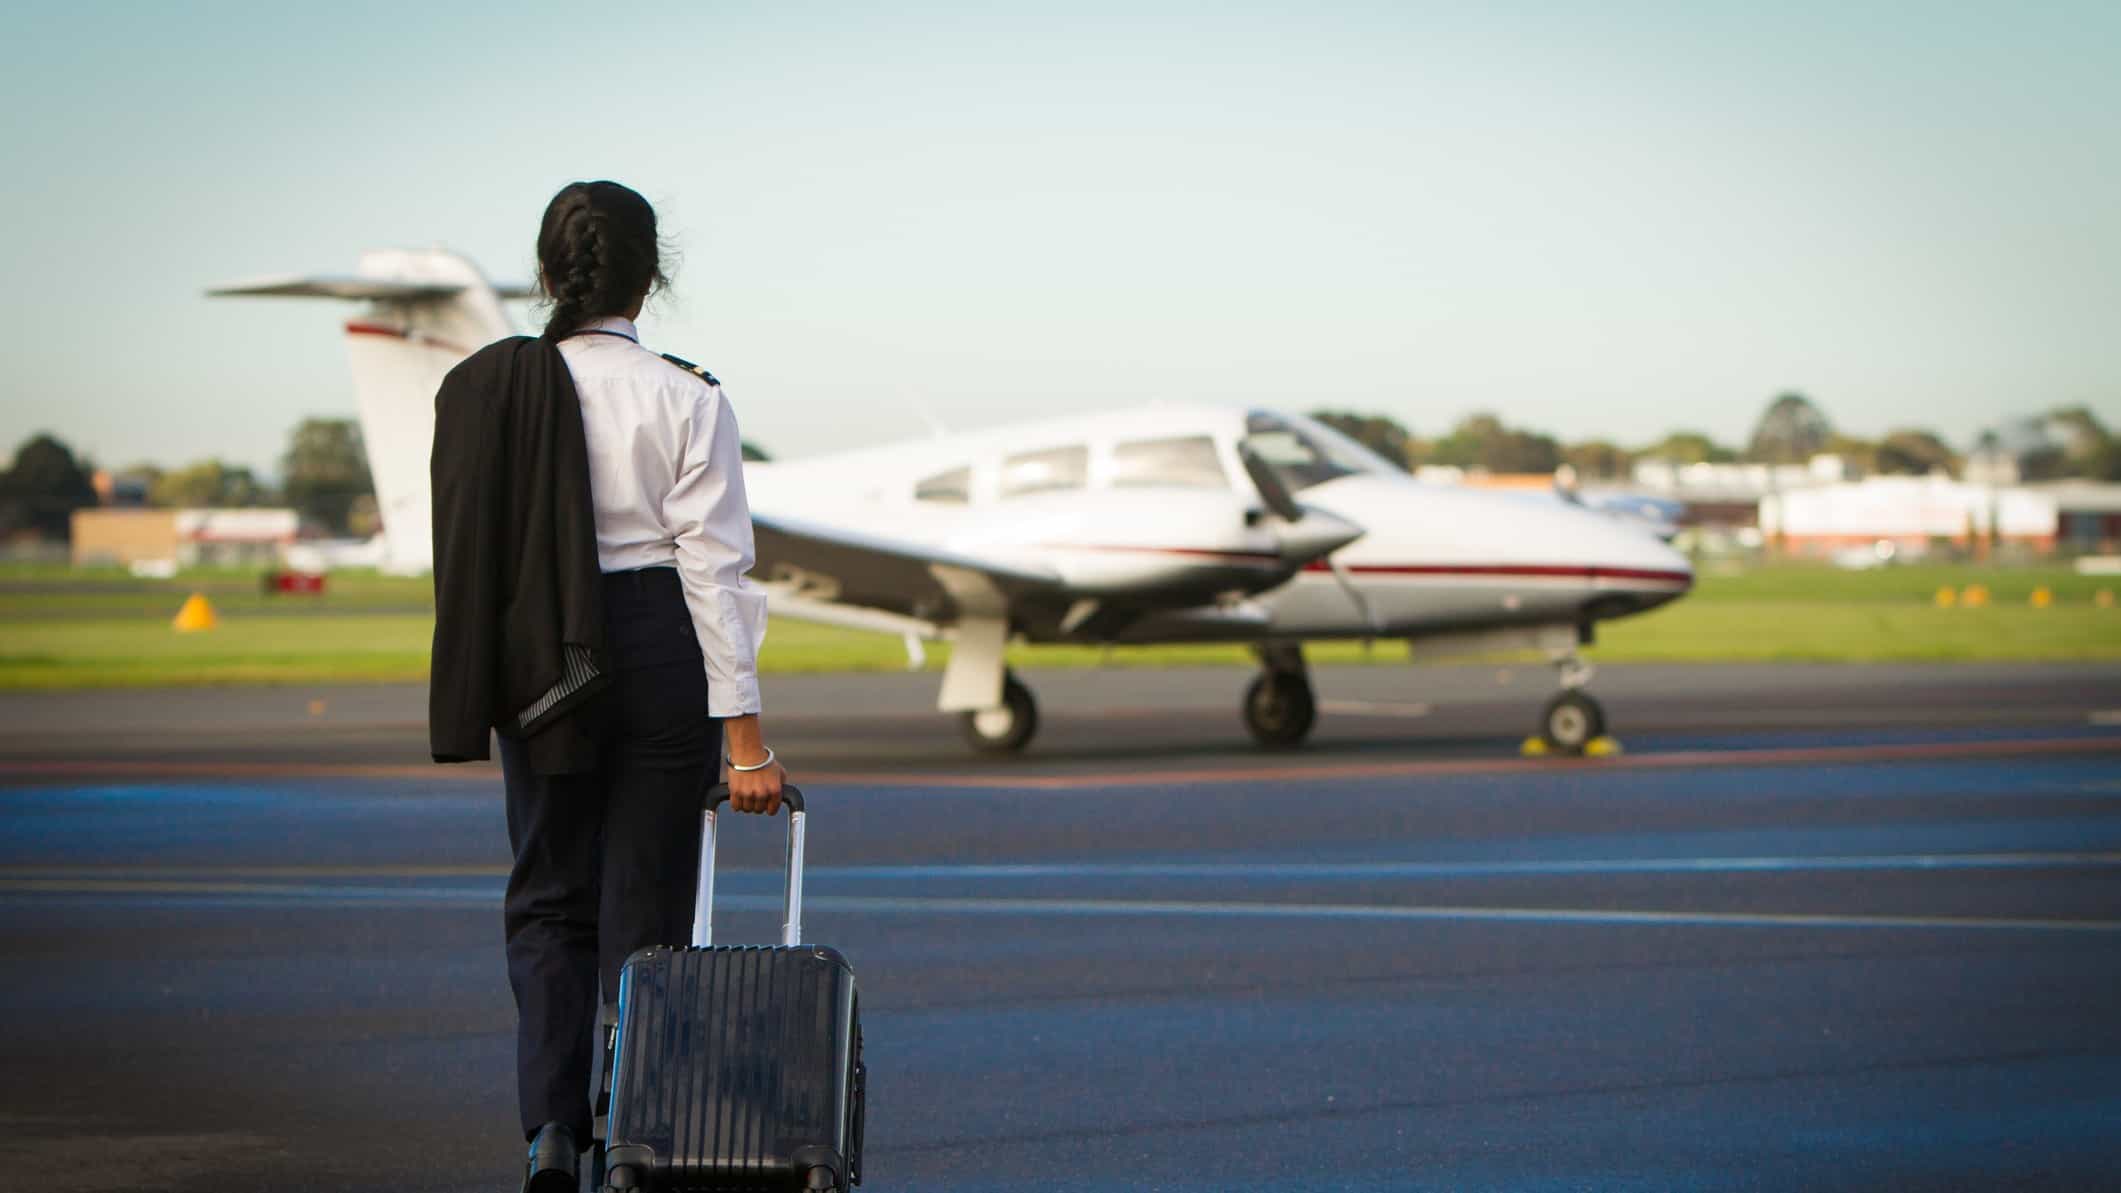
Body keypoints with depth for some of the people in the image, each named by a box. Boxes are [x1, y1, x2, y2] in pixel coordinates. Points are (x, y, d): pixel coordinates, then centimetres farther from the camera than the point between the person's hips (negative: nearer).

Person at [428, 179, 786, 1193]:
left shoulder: (483, 391, 0)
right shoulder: (686, 400, -9)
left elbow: (470, 550, 4)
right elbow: (714, 566, -11)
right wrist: (744, 732, -9)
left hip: (536, 657, 2)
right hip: (659, 651, -2)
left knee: (548, 895, 15)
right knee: (644, 902, 8)